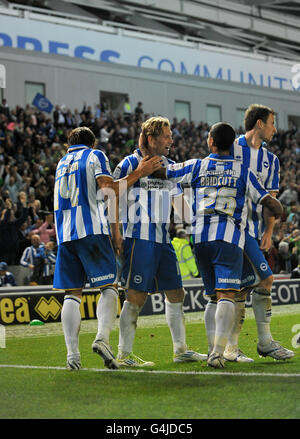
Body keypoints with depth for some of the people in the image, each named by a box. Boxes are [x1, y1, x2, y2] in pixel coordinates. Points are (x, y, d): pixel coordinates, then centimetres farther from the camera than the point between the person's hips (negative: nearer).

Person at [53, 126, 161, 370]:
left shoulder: (62, 163, 26)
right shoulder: (95, 156, 7)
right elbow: (108, 191, -7)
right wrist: (139, 173, -1)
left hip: (65, 233, 5)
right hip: (92, 229, -5)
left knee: (72, 293, 4)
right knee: (109, 286, -3)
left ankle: (72, 353, -4)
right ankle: (102, 337, -25)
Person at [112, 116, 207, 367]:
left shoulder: (169, 166, 14)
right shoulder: (130, 164, -6)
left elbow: (179, 200, 22)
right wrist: (116, 235, -12)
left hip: (163, 238, 7)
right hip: (139, 239, -7)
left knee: (176, 293, 9)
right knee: (136, 296, -8)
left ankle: (180, 350, 19)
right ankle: (124, 354, 0)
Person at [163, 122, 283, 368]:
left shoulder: (196, 167, 11)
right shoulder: (243, 172, 9)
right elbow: (271, 203, 6)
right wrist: (278, 211, 29)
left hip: (200, 237, 3)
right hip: (229, 239, -3)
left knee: (213, 298, 13)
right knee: (227, 297, -10)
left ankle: (212, 350, 4)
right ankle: (218, 352, -25)